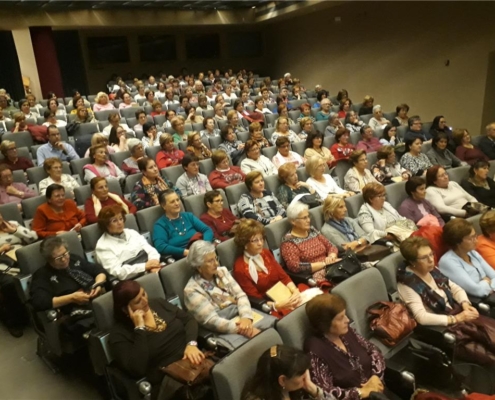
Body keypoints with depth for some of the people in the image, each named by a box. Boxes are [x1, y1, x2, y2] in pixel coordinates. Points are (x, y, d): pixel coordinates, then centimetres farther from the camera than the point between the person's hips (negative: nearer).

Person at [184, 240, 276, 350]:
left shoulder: (222, 271, 9)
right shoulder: (192, 290, -10)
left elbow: (240, 295, 3)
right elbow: (212, 321, -16)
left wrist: (246, 317, -17)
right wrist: (241, 329, -25)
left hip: (240, 313, 6)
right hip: (224, 329, -6)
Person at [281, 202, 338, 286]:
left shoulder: (312, 231, 16)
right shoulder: (288, 241, -5)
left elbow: (331, 247, 16)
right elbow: (295, 266, -16)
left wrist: (331, 257, -8)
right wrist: (324, 263, -14)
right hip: (315, 276, -7)